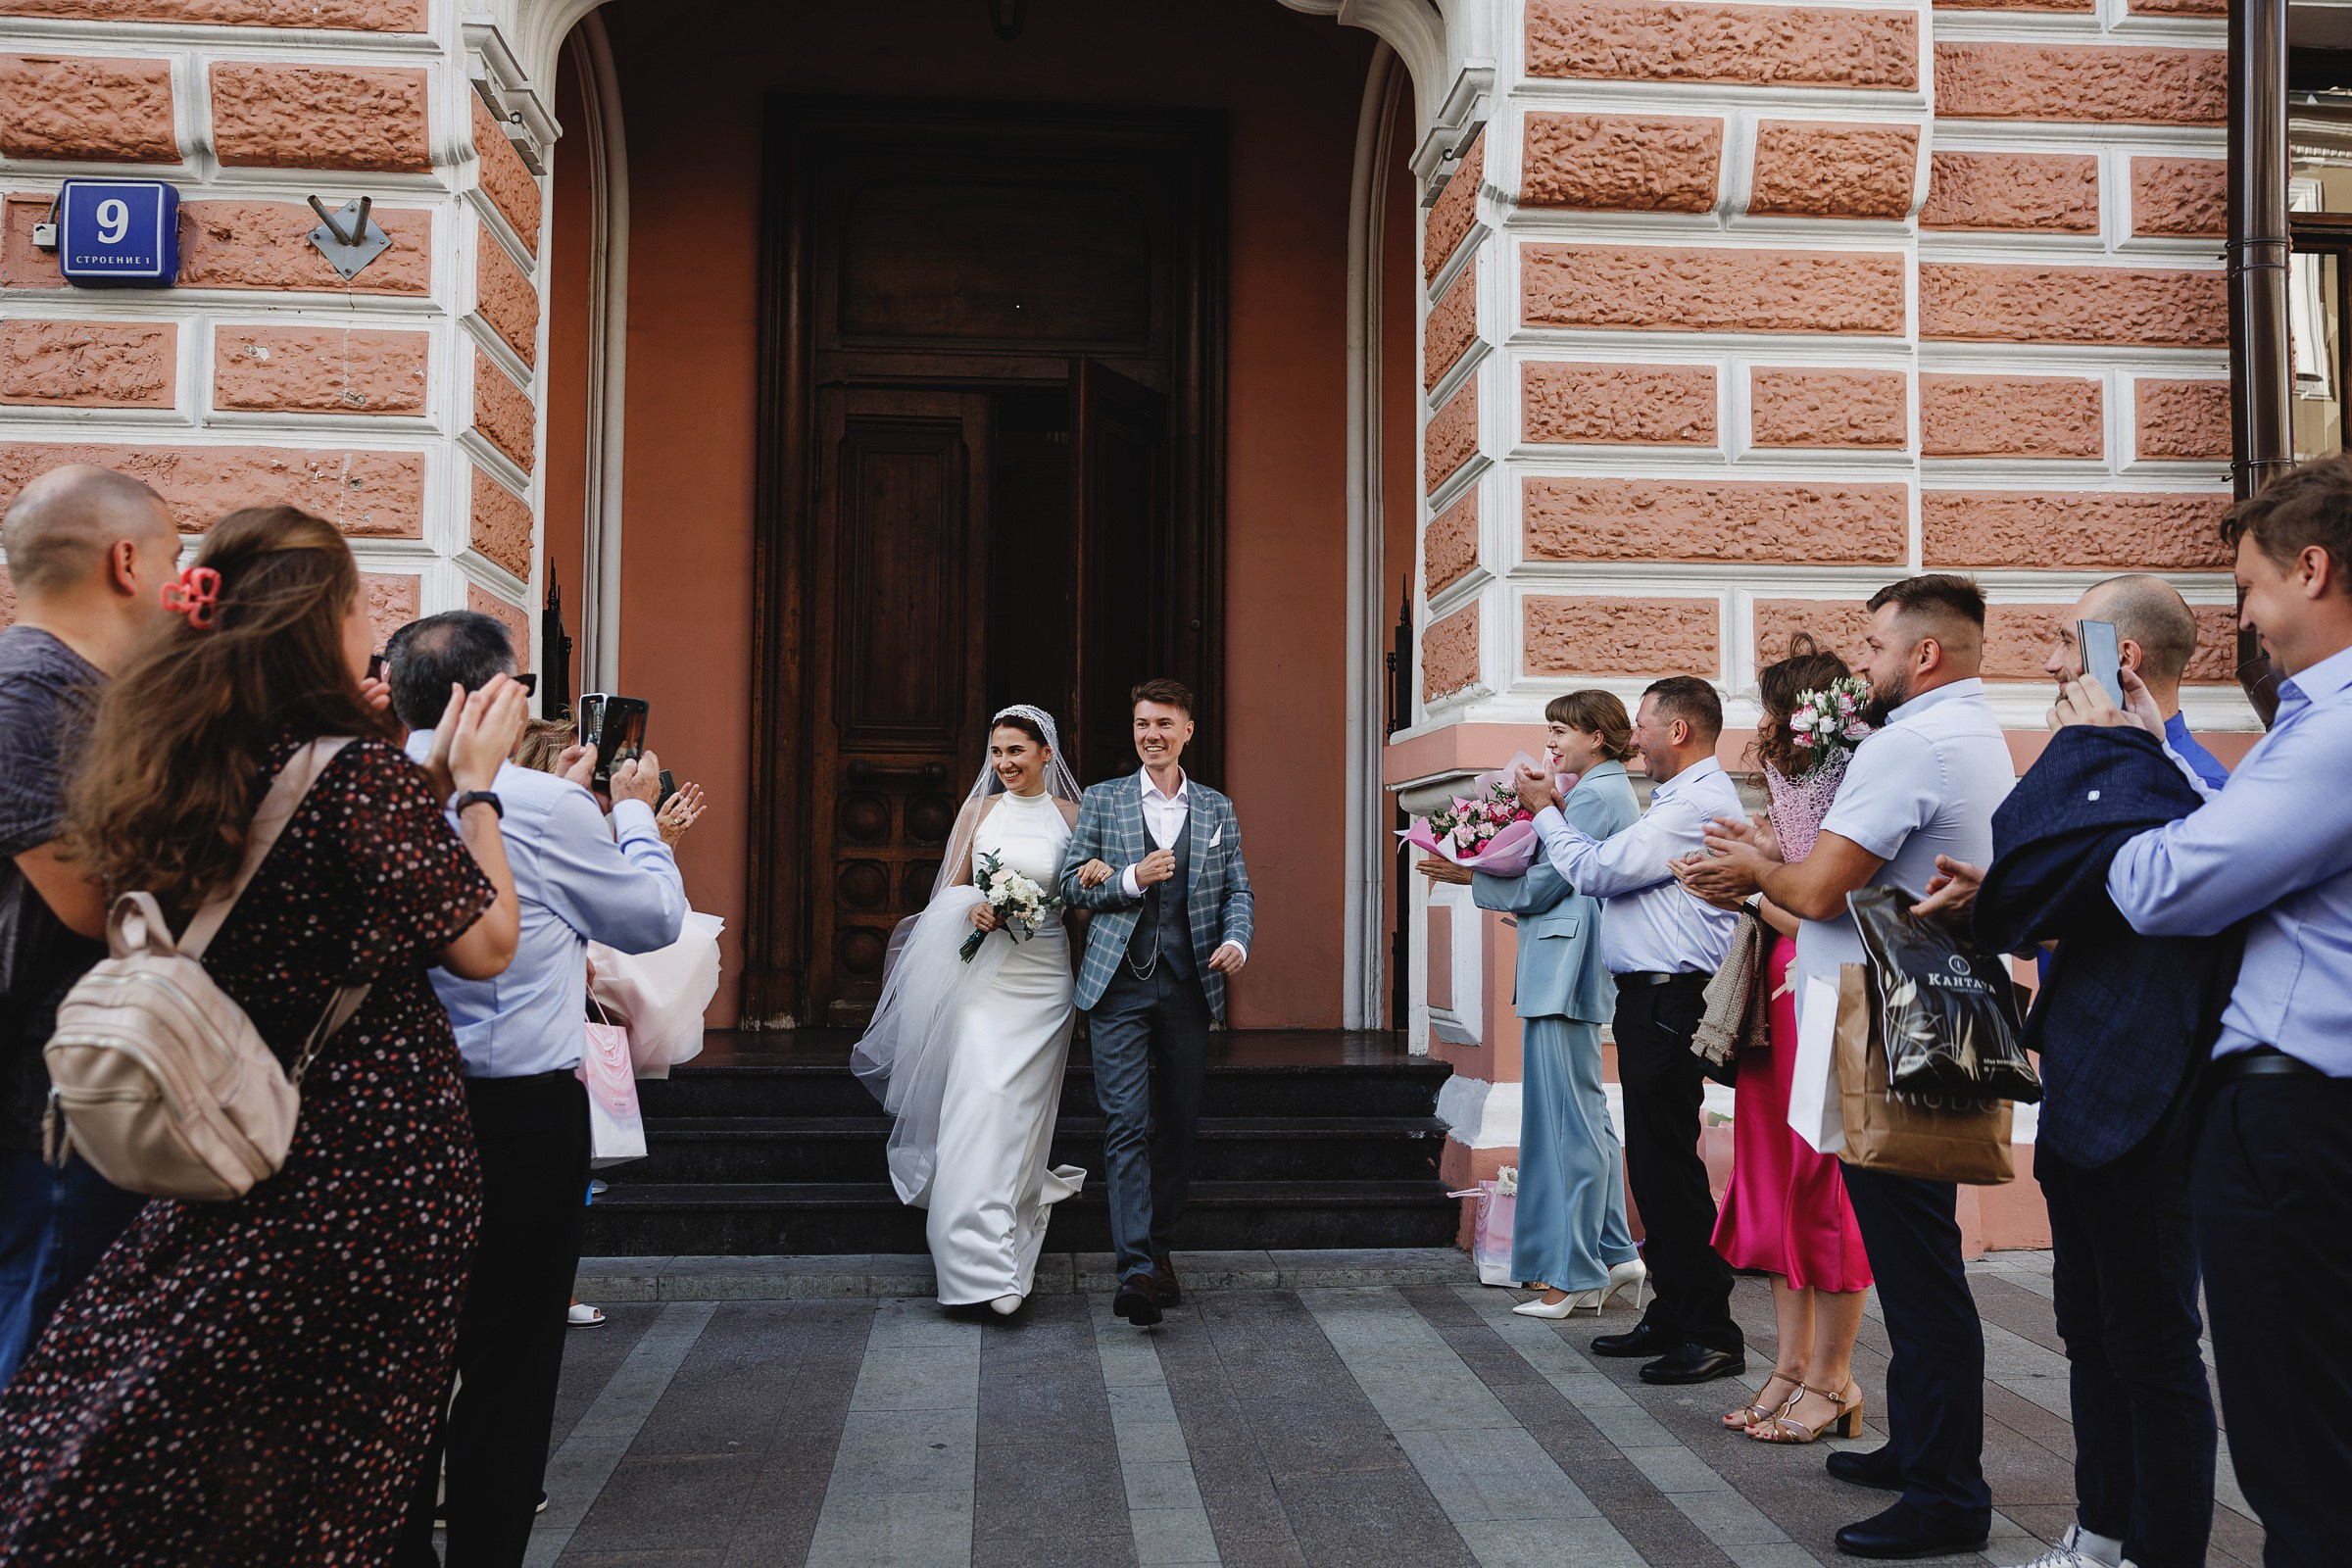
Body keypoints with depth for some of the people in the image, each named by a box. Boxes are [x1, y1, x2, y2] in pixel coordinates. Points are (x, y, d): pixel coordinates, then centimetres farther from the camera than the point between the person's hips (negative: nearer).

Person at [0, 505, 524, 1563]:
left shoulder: (181, 773, 5)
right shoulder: (360, 773, -17)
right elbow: (484, 946, -10)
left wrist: (429, 781, 18)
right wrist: (476, 786, -2)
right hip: (372, 1164, -6)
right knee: (324, 1475, 7)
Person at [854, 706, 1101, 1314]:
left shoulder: (1072, 816, 7)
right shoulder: (978, 810, 8)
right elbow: (950, 889, 11)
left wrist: (1098, 880, -10)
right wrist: (973, 909, -10)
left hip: (1045, 975, 0)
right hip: (983, 971, 0)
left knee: (1024, 1109, 0)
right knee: (979, 1100, -11)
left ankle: (1013, 1250, 12)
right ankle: (984, 1261, -6)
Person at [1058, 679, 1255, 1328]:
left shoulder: (1218, 810, 13)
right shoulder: (1101, 801, 9)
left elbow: (1238, 890, 12)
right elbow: (1072, 883, 6)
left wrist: (1237, 940, -8)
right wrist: (1132, 879, -11)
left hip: (1189, 986, 2)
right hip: (1121, 985, -2)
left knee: (1178, 1125, 8)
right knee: (1126, 1124, -11)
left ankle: (1161, 1249, 23)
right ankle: (1137, 1269, -17)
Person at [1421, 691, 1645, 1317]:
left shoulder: (1595, 796, -12)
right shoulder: (1611, 793, 19)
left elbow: (1542, 886, -13)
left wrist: (1466, 877, -4)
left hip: (1566, 974, -11)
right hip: (1572, 976, 11)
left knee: (1569, 1122, -6)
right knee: (1584, 1118, 14)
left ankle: (1572, 1274, -1)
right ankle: (1614, 1256, 19)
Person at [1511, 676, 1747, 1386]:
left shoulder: (1699, 802, -15)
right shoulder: (1682, 799, 20)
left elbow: (1596, 872, -16)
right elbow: (1613, 869, 19)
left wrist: (1546, 812, -2)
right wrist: (1560, 812, 15)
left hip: (1671, 1001, -11)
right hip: (1651, 1000, 11)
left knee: (1670, 1164, -7)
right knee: (1653, 1163, 15)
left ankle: (1711, 1334, 0)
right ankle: (1670, 1317, 24)